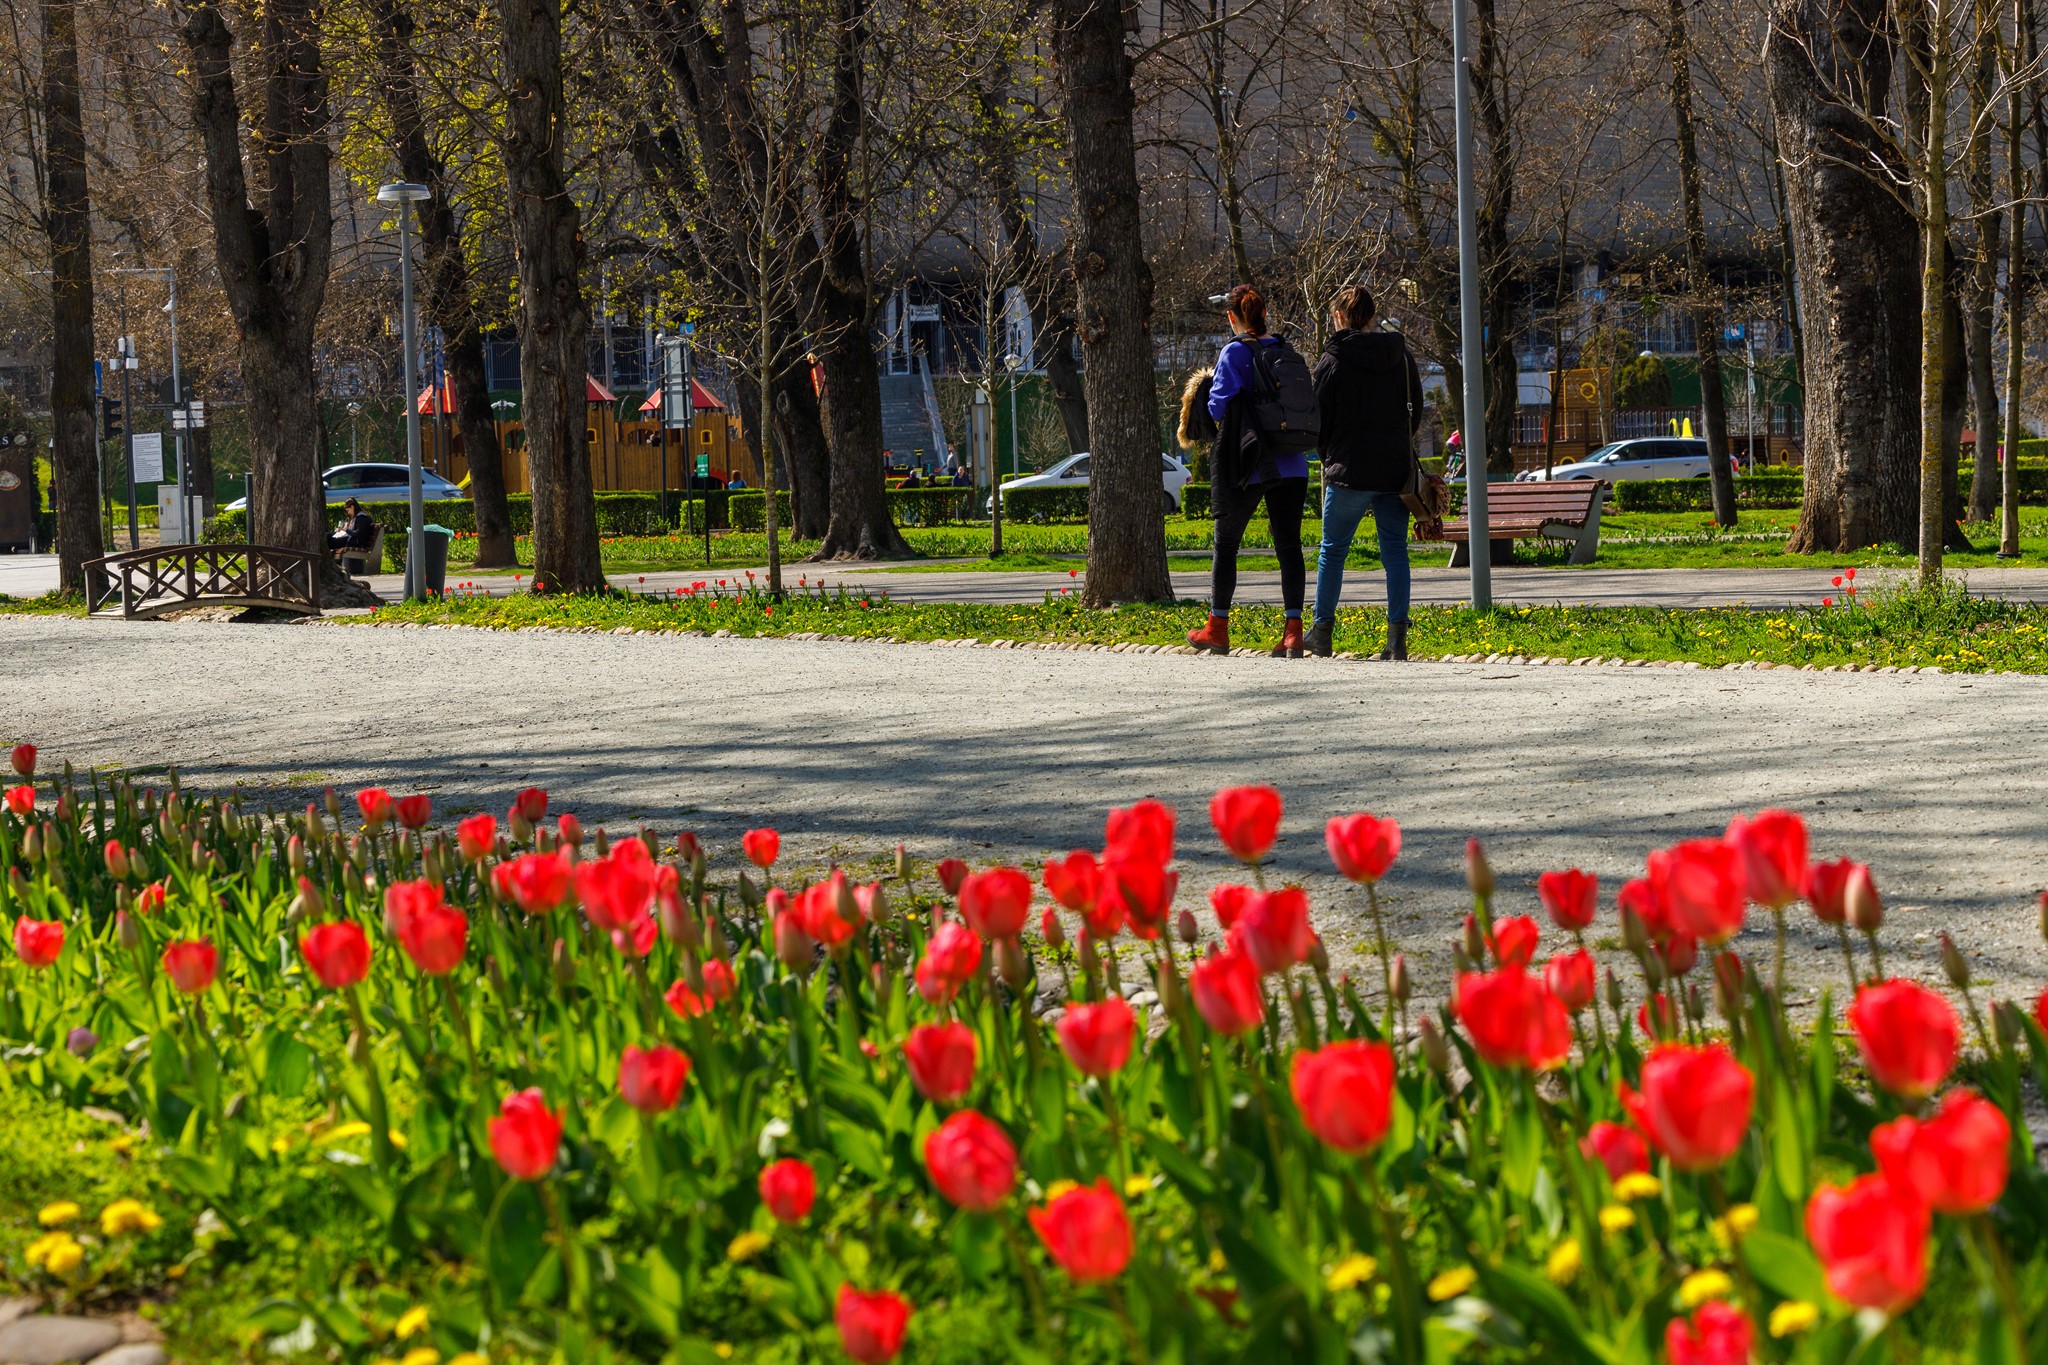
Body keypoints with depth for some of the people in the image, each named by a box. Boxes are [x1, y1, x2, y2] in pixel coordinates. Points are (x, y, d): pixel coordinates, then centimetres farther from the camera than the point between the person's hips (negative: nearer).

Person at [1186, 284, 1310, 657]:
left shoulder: (1234, 353, -9)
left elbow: (1219, 407, -10)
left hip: (1246, 468, -4)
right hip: (1291, 465, 4)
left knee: (1226, 543, 11)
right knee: (1288, 546, 1)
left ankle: (1218, 628, 17)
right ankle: (1294, 629, -10)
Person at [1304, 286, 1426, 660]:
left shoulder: (1333, 359, -7)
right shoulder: (1401, 356, 5)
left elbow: (1320, 418, -3)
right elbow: (1416, 411, 12)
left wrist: (1329, 458, 13)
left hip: (1350, 471, -3)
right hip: (1397, 471, 3)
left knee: (1333, 549, 10)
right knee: (1395, 551, 5)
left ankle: (1321, 632, 15)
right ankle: (1398, 635, -2)